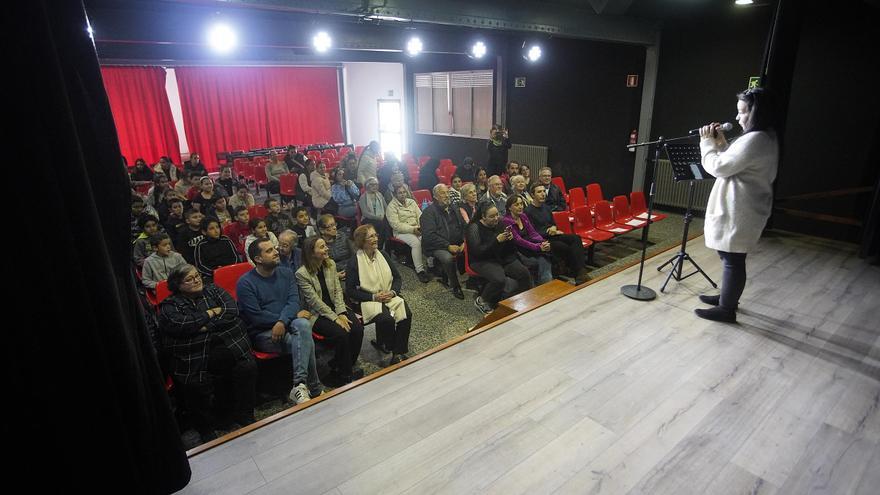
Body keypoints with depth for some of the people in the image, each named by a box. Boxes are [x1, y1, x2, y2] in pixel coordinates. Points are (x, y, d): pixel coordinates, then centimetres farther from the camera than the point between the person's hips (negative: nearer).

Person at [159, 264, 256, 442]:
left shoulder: (213, 290, 17)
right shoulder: (170, 306, 11)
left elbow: (232, 311, 1)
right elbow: (179, 325, -11)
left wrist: (205, 327, -8)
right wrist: (212, 313, -4)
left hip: (230, 347, 2)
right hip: (194, 359, -1)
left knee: (248, 368, -24)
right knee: (196, 386, -28)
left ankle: (246, 417, -4)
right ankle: (206, 430, -3)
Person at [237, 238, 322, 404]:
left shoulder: (286, 273, 9)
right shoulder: (245, 283, -5)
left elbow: (294, 301, -4)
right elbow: (255, 317, -13)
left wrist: (283, 322, -26)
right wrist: (293, 315, -12)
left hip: (288, 325, 4)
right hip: (262, 334, -4)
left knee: (303, 325, -33)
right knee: (306, 342, -28)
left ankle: (300, 386, -34)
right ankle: (314, 390, -18)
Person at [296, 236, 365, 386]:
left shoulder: (331, 264, 4)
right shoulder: (302, 274, -14)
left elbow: (338, 291, 3)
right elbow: (315, 302, -17)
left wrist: (341, 313, -10)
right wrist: (335, 318, -21)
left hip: (334, 308, 6)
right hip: (316, 314, -6)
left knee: (358, 328, -18)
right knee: (341, 333, -28)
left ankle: (337, 367, 2)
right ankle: (346, 374, -6)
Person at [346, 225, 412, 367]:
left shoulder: (383, 255, 8)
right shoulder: (354, 262, -8)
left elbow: (397, 278, 11)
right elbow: (350, 291, -9)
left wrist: (392, 292, -9)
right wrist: (374, 297, -17)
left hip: (389, 295, 5)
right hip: (367, 300, -4)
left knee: (406, 314, -22)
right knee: (386, 319, -31)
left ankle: (399, 354, -11)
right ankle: (387, 346, 1)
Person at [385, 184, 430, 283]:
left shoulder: (411, 202, 15)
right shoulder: (391, 206, -4)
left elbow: (419, 216, 13)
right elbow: (396, 225, -13)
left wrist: (421, 226, -9)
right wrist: (412, 229, -20)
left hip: (416, 229, 5)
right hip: (401, 232, -5)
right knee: (416, 242, -33)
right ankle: (419, 270, -25)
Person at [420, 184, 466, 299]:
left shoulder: (453, 208, 15)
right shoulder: (429, 212, -8)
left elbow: (464, 226, 16)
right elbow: (429, 235, -17)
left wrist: (464, 242, -2)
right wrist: (448, 246, -20)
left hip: (456, 245, 7)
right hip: (437, 247, -7)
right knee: (448, 258, -35)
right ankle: (455, 286, -9)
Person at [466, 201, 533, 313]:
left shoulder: (499, 223, 6)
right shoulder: (474, 228, -12)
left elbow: (509, 246, 14)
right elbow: (477, 251, -23)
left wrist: (510, 238, -11)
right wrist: (496, 240, -27)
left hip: (503, 258, 6)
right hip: (483, 261, -6)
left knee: (525, 273, -14)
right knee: (499, 279, -33)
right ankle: (481, 301, -9)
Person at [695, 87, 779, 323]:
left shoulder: (754, 139, -20)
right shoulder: (766, 137, 15)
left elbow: (719, 167, -18)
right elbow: (734, 162, 20)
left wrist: (707, 143, -5)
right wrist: (721, 142, 9)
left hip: (739, 212, -11)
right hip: (739, 209, 11)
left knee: (733, 260, -2)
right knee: (730, 257, 21)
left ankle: (727, 309, 8)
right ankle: (727, 297, 35)